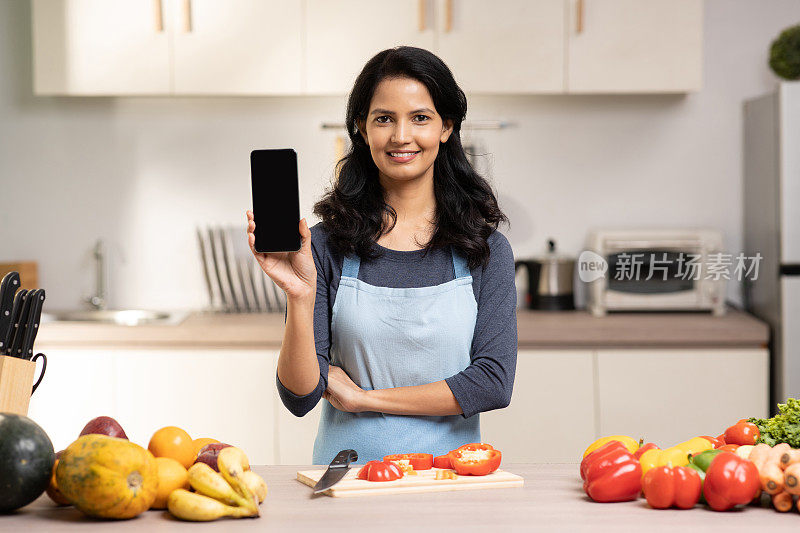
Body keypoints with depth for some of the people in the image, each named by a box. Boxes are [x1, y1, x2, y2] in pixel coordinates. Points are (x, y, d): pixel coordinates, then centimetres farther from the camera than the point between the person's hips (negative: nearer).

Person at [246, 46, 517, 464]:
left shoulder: (485, 249, 4)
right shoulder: (328, 245, 1)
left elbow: (493, 382, -4)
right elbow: (300, 398, -3)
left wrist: (364, 397, -5)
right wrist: (301, 296, -18)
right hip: (348, 476, 0)